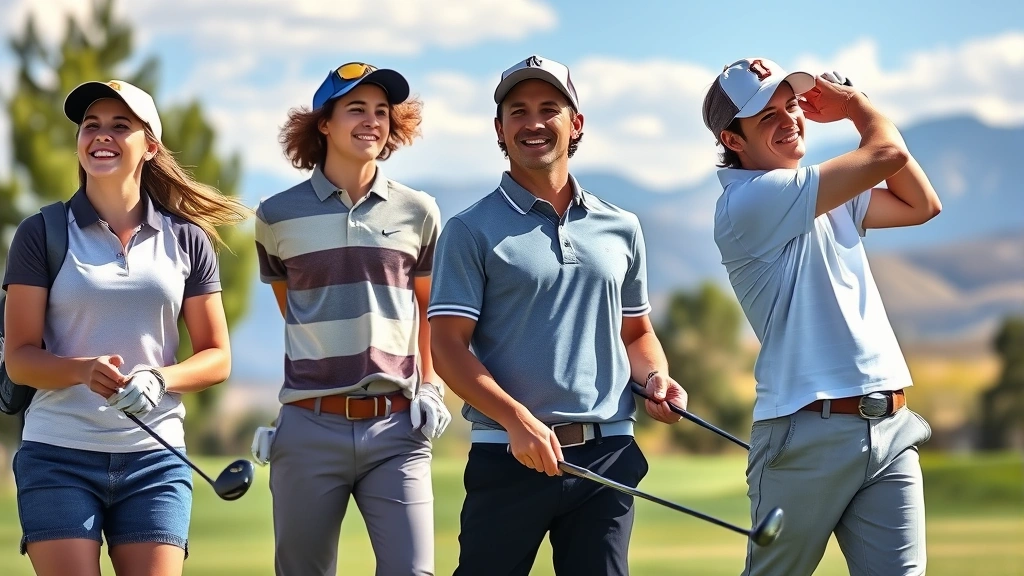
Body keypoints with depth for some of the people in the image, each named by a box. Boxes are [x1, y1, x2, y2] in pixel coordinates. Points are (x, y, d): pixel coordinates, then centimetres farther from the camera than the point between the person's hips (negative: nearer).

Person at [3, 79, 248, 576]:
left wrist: (159, 379, -12)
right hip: (58, 456, -1)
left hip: (155, 457, 2)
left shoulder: (187, 240, 8)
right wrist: (83, 370, -21)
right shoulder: (41, 235, 3)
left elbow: (217, 358, 8)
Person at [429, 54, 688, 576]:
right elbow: (448, 346, -6)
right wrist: (518, 420, -19)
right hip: (507, 454, -3)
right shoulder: (471, 232, 2)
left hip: (608, 455, 3)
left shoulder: (621, 229, 14)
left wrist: (655, 377, 2)